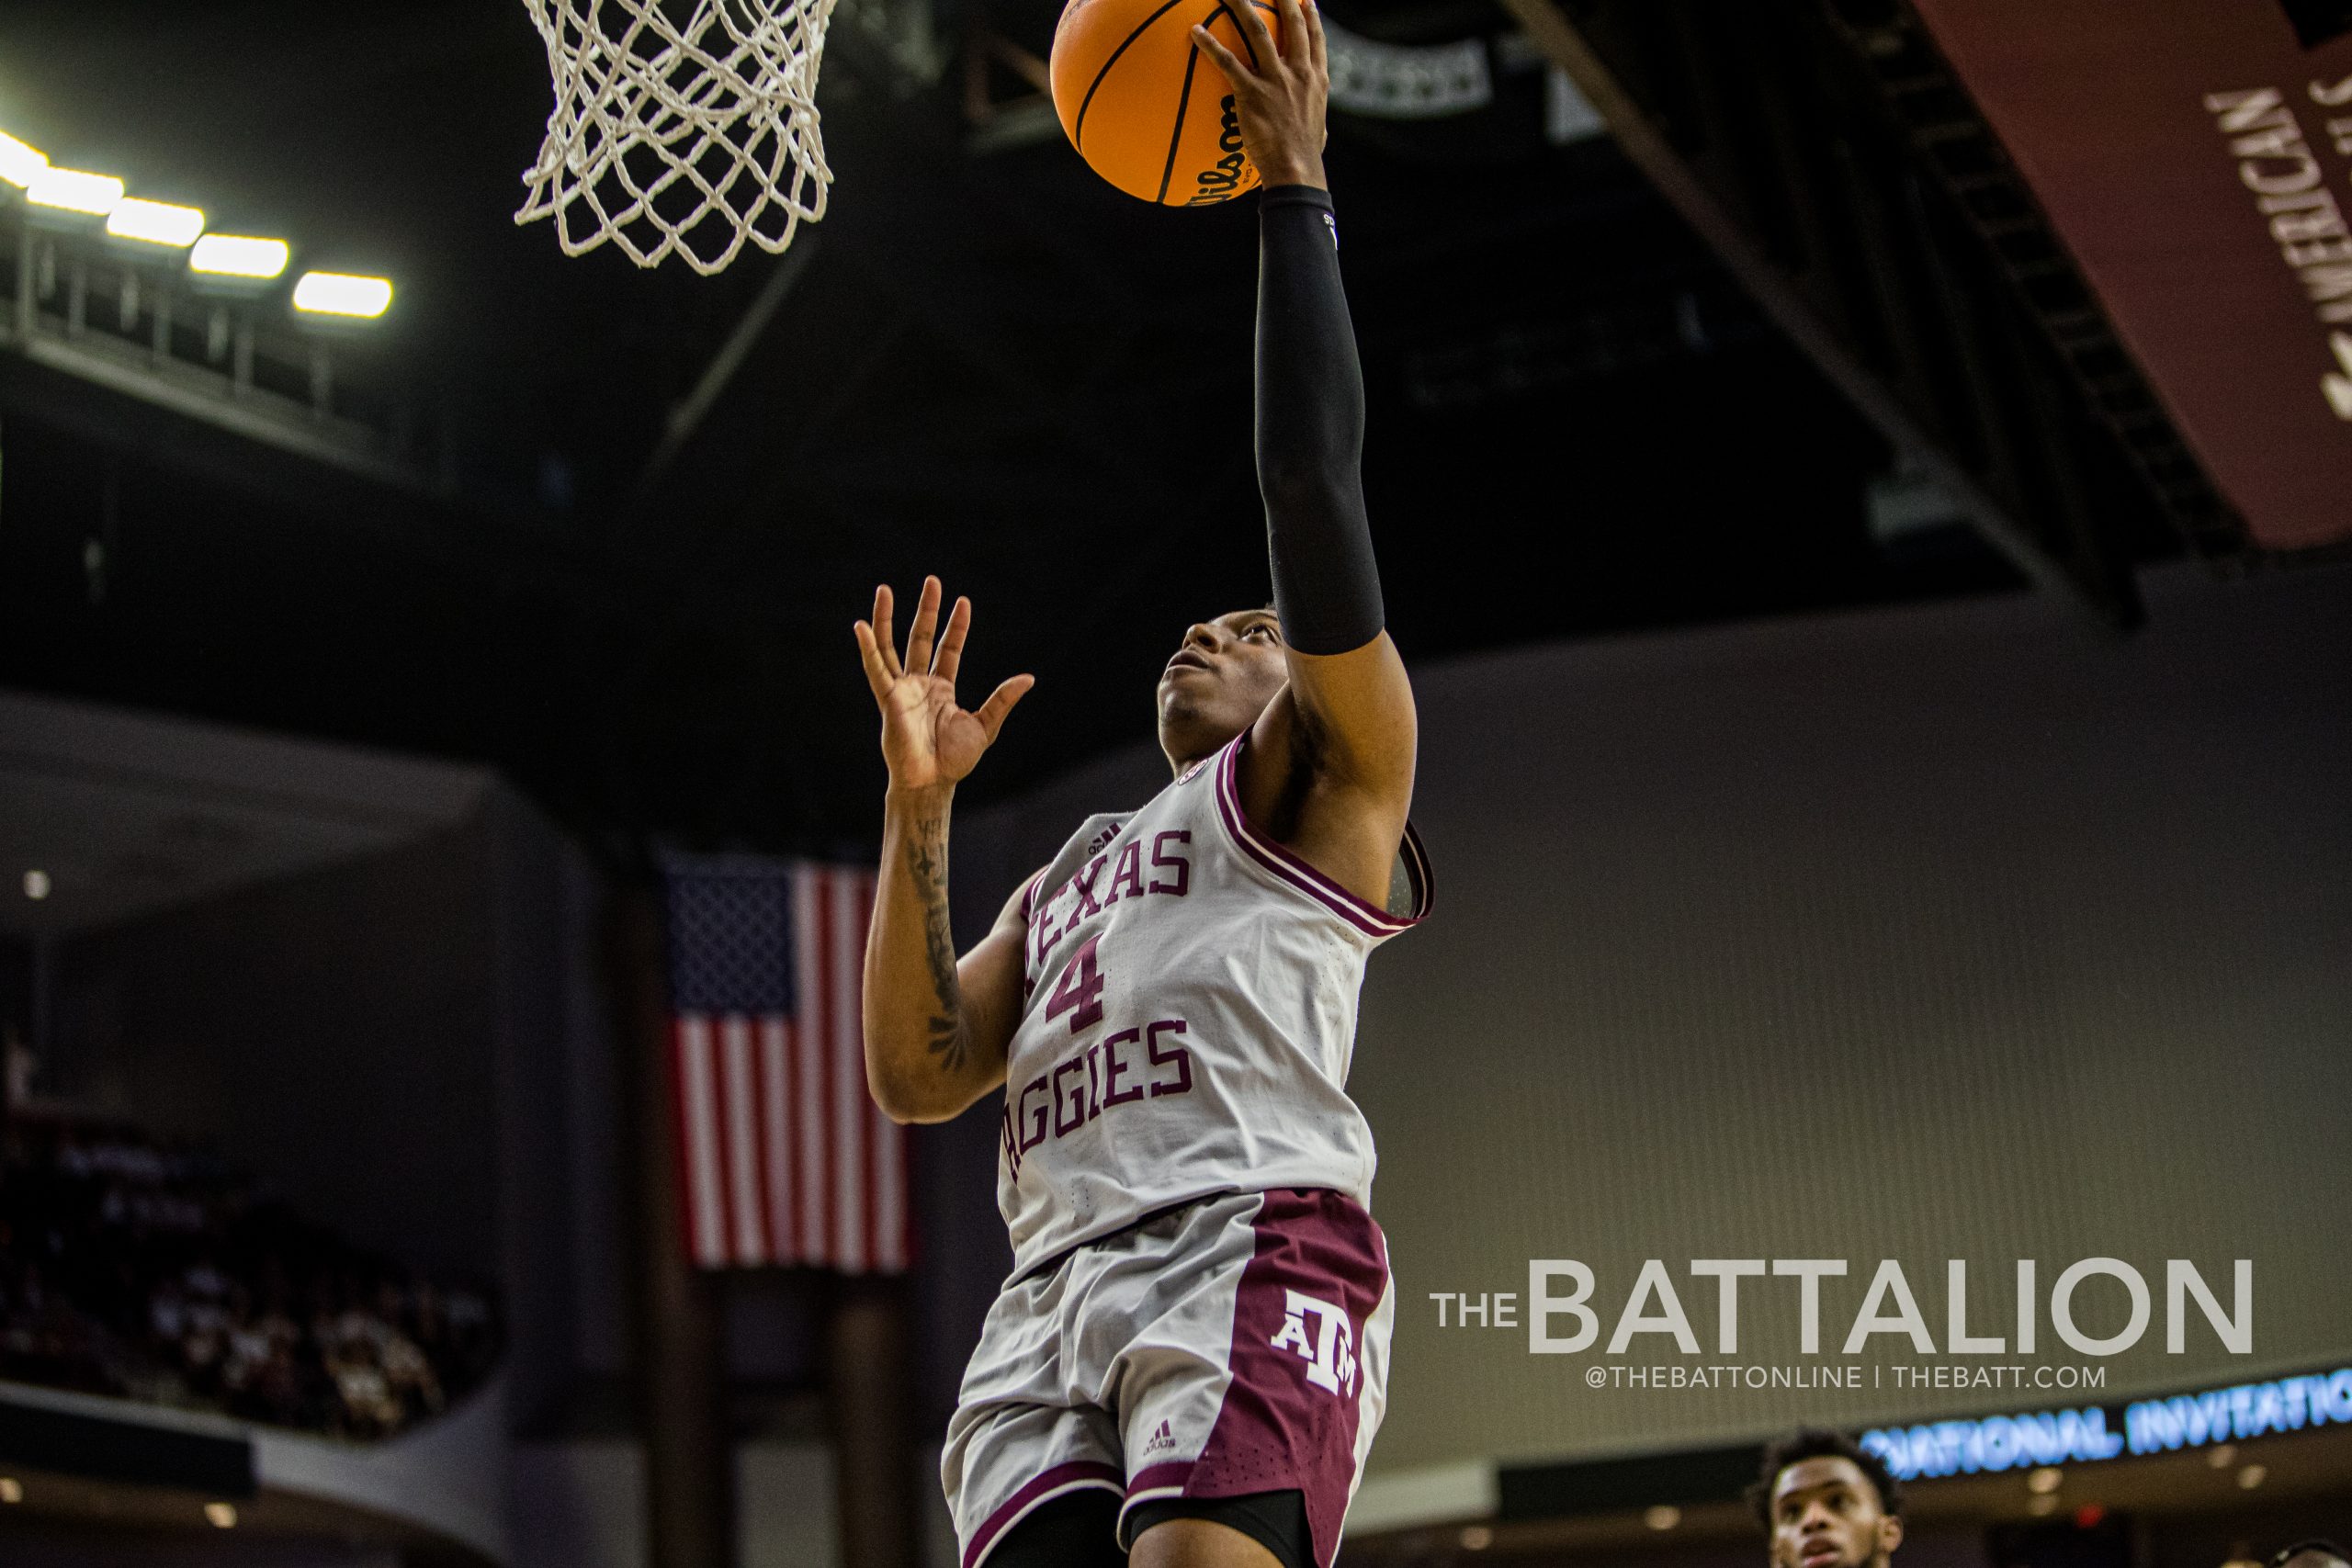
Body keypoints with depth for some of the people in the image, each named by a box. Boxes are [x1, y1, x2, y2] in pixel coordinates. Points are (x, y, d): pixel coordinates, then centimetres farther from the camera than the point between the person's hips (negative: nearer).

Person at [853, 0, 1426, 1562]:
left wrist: (1294, 186, 7)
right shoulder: (1070, 875, 37)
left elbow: (1313, 480, 5)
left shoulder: (1331, 774, 19)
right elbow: (917, 1074, 24)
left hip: (1258, 1243, -6)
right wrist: (918, 802, 17)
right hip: (1058, 1279, 6)